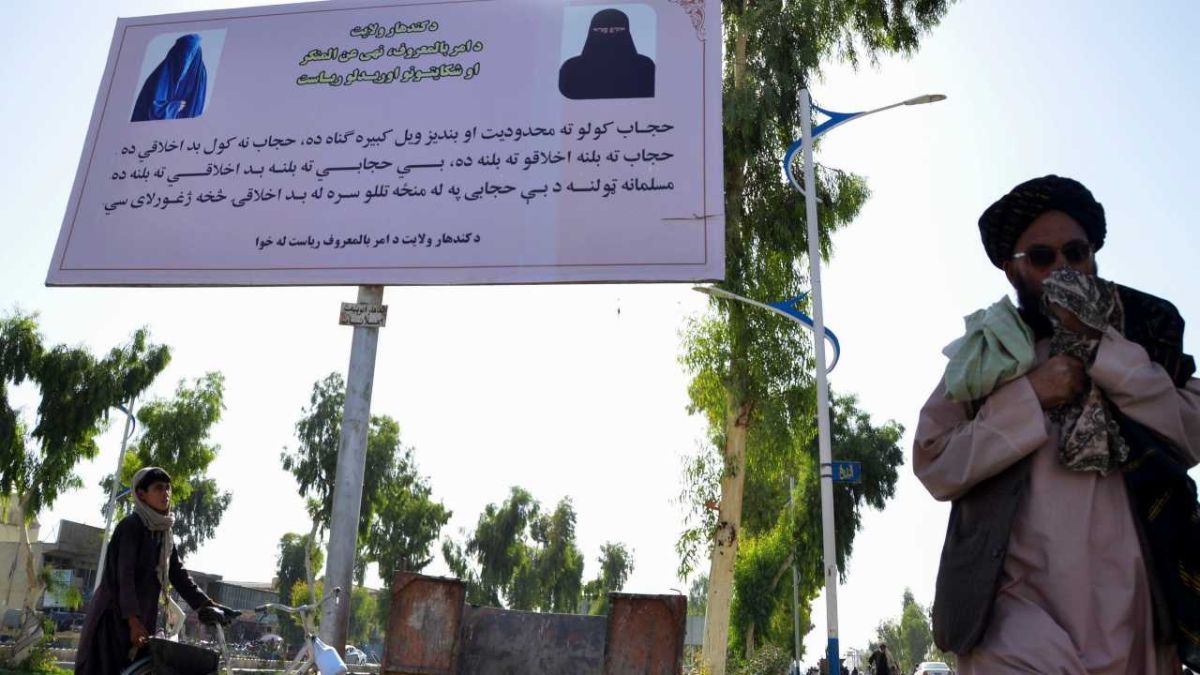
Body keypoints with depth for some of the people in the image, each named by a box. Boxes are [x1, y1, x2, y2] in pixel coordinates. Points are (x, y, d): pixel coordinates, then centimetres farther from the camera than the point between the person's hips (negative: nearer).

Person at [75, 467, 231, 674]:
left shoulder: (164, 533, 13)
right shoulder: (131, 525, -10)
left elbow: (178, 574, 11)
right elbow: (124, 574, -19)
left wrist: (207, 604, 1)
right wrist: (133, 620, -27)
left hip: (142, 618, 8)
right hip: (114, 616, -7)